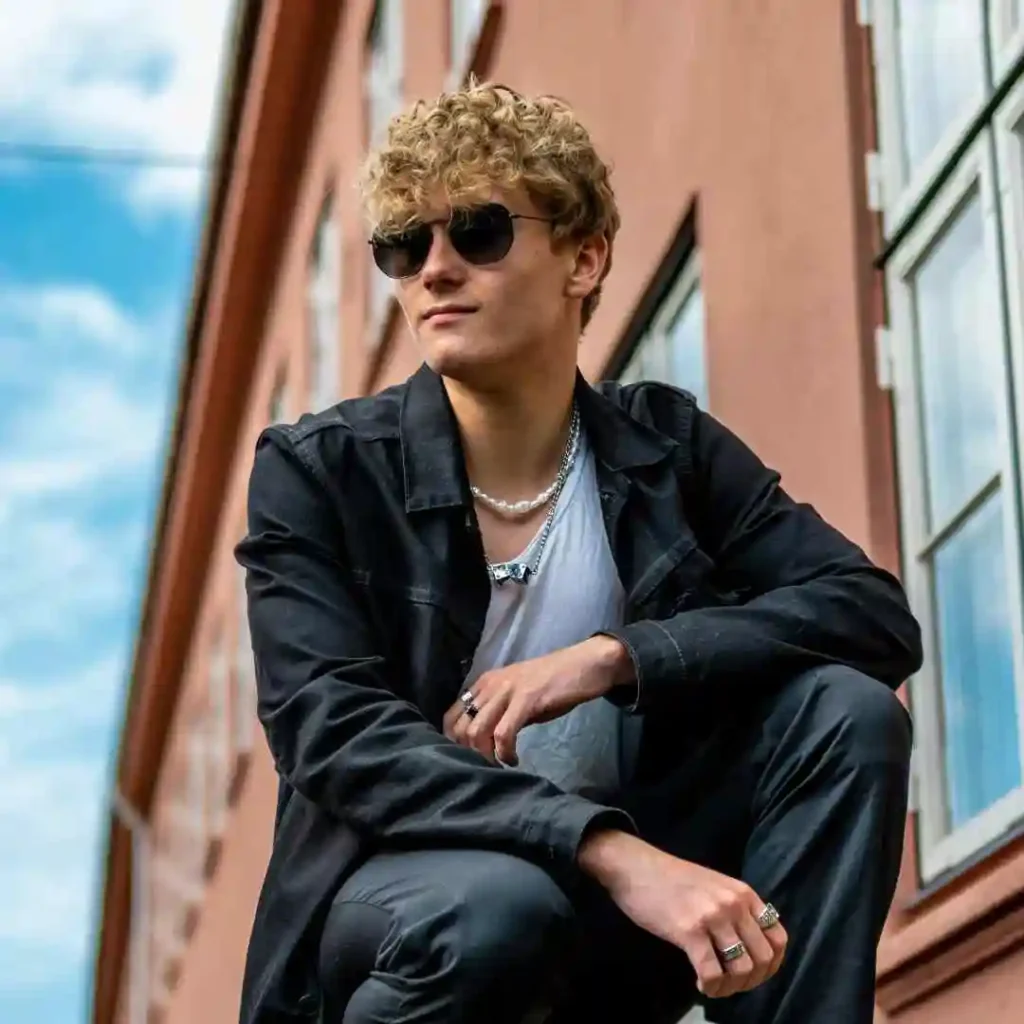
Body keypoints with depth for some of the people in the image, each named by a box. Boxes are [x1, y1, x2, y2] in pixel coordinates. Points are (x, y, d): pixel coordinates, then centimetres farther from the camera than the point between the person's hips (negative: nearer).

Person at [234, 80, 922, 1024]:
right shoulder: (318, 474, -8)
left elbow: (879, 615, -8)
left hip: (609, 922, 3)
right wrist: (619, 854, -35)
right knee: (496, 900, -37)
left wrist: (614, 656, -23)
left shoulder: (665, 448, 2)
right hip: (401, 912, -3)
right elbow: (338, 736, -22)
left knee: (845, 708, -16)